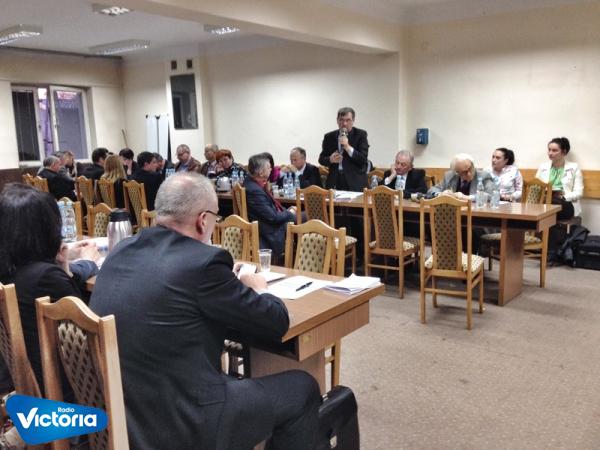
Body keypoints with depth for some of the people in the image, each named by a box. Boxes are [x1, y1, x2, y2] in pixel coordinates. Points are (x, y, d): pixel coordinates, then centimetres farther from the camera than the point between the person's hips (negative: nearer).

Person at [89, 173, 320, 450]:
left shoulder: (121, 251, 3)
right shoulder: (204, 261, -20)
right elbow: (276, 323, -10)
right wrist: (258, 289, 10)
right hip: (178, 424, -8)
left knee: (236, 378, 32)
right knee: (302, 388, 8)